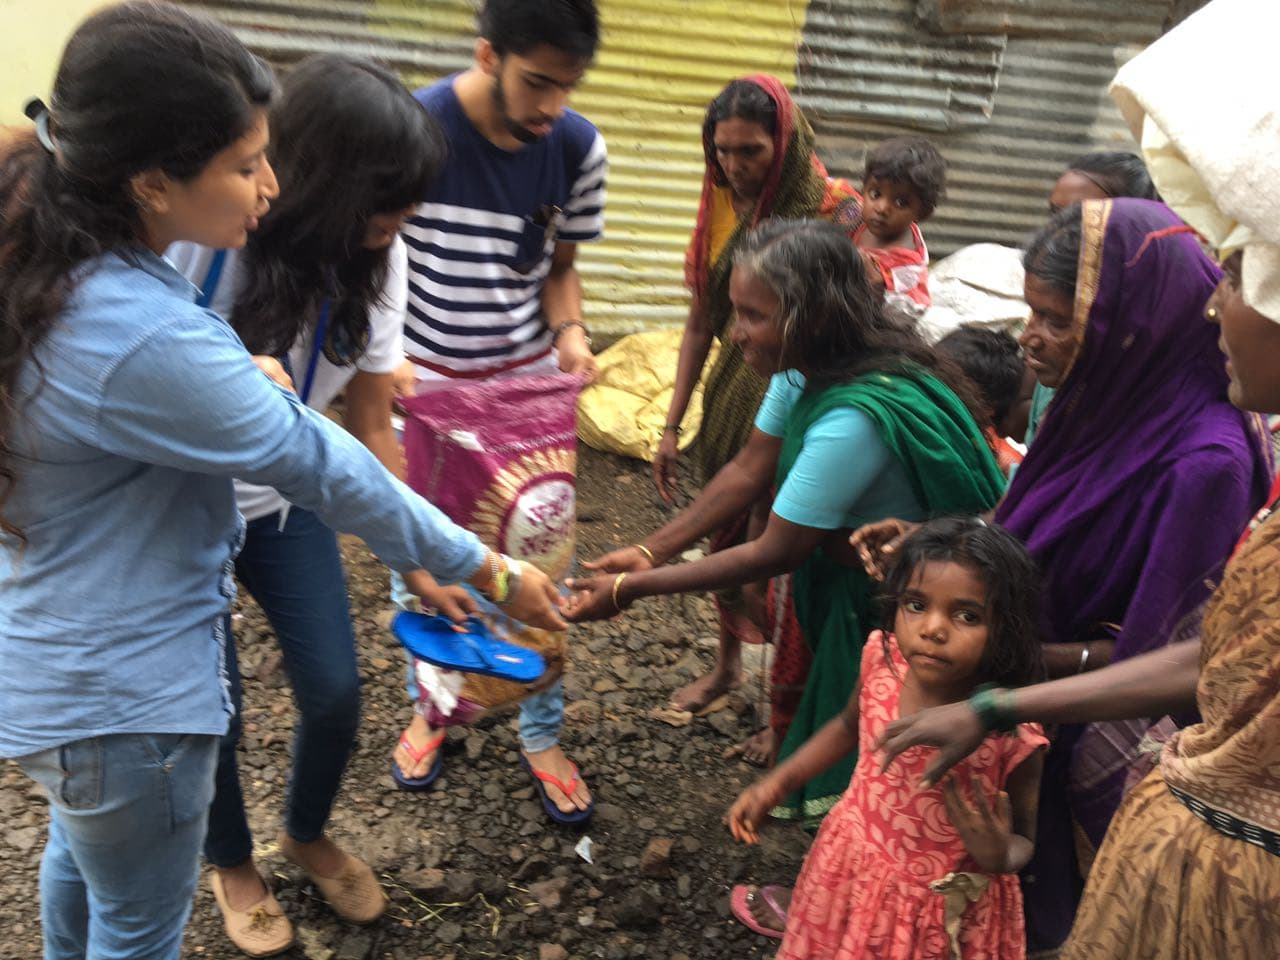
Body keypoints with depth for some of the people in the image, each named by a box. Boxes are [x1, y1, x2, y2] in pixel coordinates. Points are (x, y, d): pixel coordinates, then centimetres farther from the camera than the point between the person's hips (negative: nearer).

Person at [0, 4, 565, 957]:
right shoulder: (144, 338, -34)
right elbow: (321, 465, -25)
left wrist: (243, 385, -2)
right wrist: (489, 570, -13)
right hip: (121, 697, -9)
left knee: (82, 855, 33)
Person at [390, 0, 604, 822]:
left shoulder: (579, 147, -9)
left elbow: (560, 265, 3)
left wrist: (570, 334, -15)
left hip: (529, 383, 2)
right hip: (428, 385, -1)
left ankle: (543, 731, 25)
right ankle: (432, 706, 37)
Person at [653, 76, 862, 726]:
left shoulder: (833, 210, -16)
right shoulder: (721, 206, 1)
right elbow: (700, 324, 7)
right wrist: (672, 426, 7)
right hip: (731, 397, 5)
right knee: (726, 535, 18)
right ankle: (727, 666, 42)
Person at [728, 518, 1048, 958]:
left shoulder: (1015, 735, -28)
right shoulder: (882, 662, -18)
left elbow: (1022, 840, -11)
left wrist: (1000, 857, -33)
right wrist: (777, 782, 0)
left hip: (940, 909, -3)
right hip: (852, 871, 4)